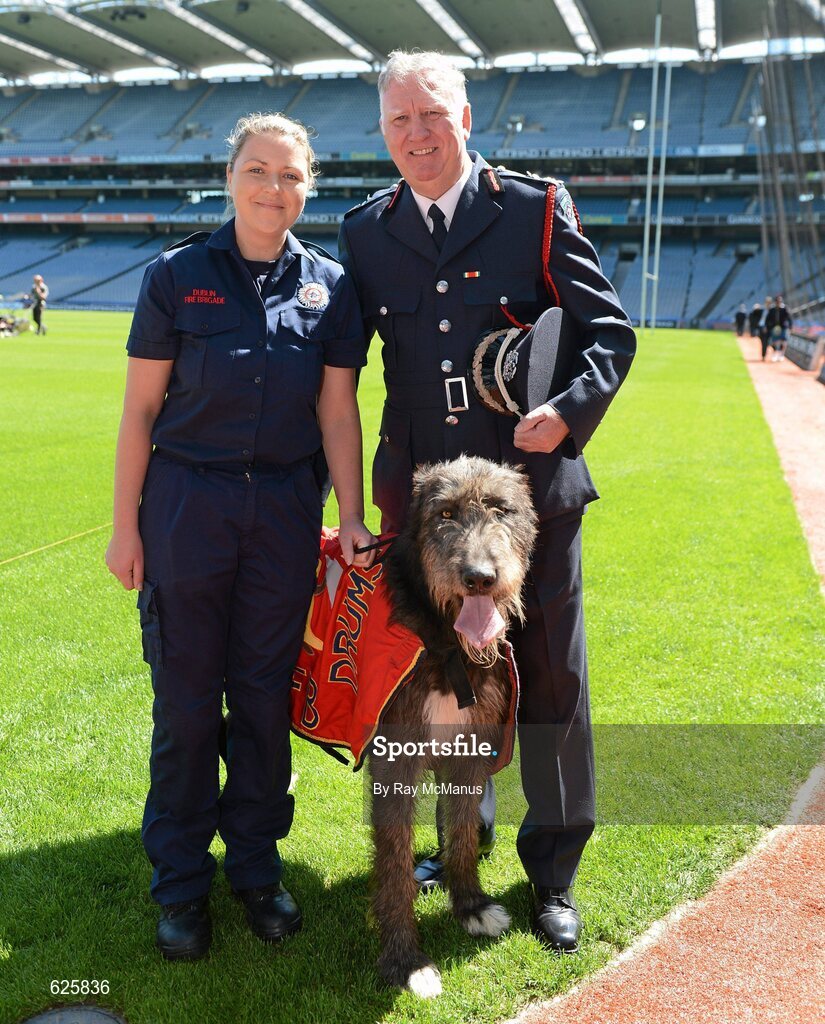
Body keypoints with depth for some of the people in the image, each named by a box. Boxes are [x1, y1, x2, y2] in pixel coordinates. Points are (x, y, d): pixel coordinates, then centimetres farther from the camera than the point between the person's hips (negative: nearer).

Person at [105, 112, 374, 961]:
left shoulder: (329, 285, 4)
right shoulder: (177, 275, -2)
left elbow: (338, 410, 3)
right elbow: (140, 409, -1)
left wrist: (351, 518, -2)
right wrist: (125, 526, -2)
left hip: (285, 509, 2)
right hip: (186, 504, -1)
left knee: (266, 696, 11)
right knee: (186, 701, 6)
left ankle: (256, 866, 30)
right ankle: (181, 883, 25)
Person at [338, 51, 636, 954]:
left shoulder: (536, 209, 0)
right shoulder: (365, 230, 8)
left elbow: (610, 330, 0)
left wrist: (570, 412, -19)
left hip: (531, 486, -2)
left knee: (548, 683, 6)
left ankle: (553, 873, 26)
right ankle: (462, 840, 37)